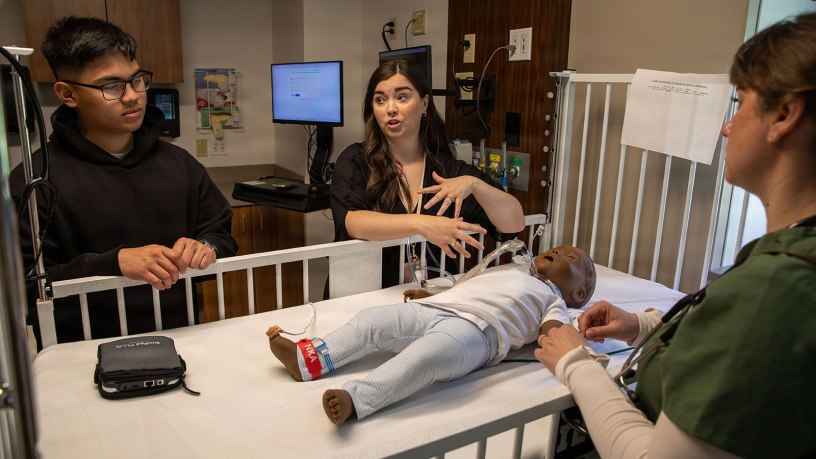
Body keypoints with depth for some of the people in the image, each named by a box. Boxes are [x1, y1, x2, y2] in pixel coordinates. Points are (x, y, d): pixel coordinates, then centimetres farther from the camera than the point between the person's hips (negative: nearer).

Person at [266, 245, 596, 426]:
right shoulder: (508, 274, 39)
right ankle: (307, 361, -10)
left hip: (475, 329, -7)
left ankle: (355, 398, -49)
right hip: (431, 309, 7)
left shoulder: (553, 301, 23)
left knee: (426, 355, -36)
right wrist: (426, 292, 27)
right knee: (371, 319, -6)